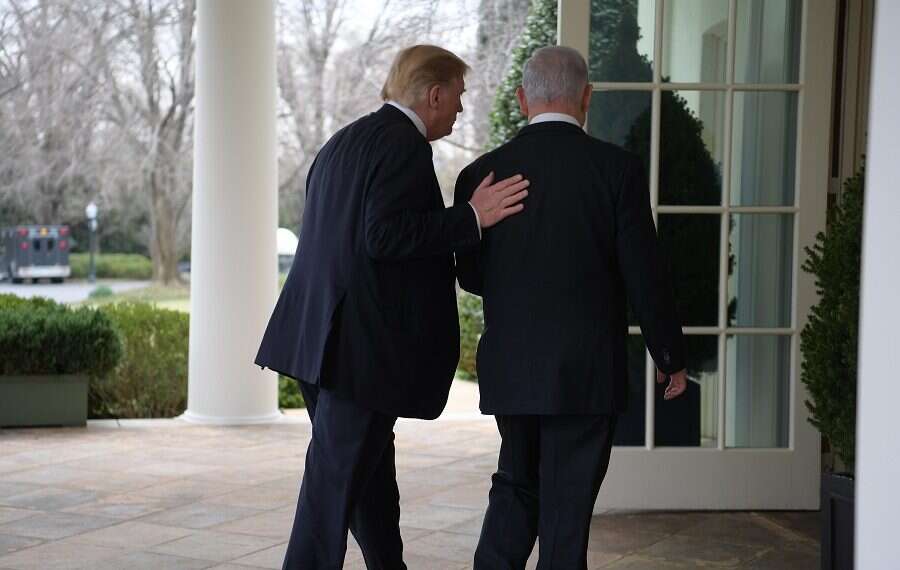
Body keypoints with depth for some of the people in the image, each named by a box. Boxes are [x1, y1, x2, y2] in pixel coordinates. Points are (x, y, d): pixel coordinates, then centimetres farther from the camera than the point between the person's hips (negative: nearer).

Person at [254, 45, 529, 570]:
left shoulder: (343, 142, 17)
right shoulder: (406, 147, -12)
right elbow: (383, 236, -22)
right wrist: (472, 217, -19)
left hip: (320, 339, 10)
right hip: (365, 344, -10)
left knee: (372, 468, 19)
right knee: (337, 478, -5)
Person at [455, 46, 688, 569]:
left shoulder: (482, 174, -1)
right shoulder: (617, 169, -8)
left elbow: (471, 275, 7)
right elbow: (646, 275, -8)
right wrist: (671, 357, 4)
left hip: (510, 366, 3)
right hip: (587, 370, -3)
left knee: (517, 486, 20)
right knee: (567, 505, 6)